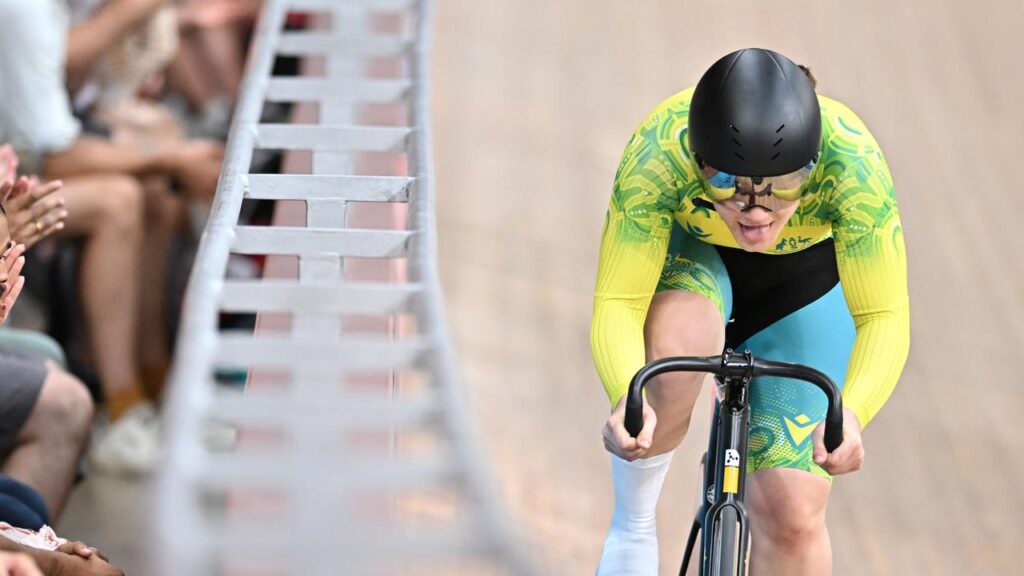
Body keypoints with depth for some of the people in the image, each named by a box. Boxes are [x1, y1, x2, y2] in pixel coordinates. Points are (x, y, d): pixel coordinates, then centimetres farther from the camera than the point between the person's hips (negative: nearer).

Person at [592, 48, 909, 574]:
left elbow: (884, 318, -35)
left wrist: (851, 413, -54)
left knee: (792, 514, -10)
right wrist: (625, 399, -55)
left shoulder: (852, 161, -38)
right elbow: (616, 304, -35)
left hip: (806, 279, 0)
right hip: (690, 255, 0)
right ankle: (632, 527, -12)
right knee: (675, 346, -36)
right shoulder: (659, 153, -37)